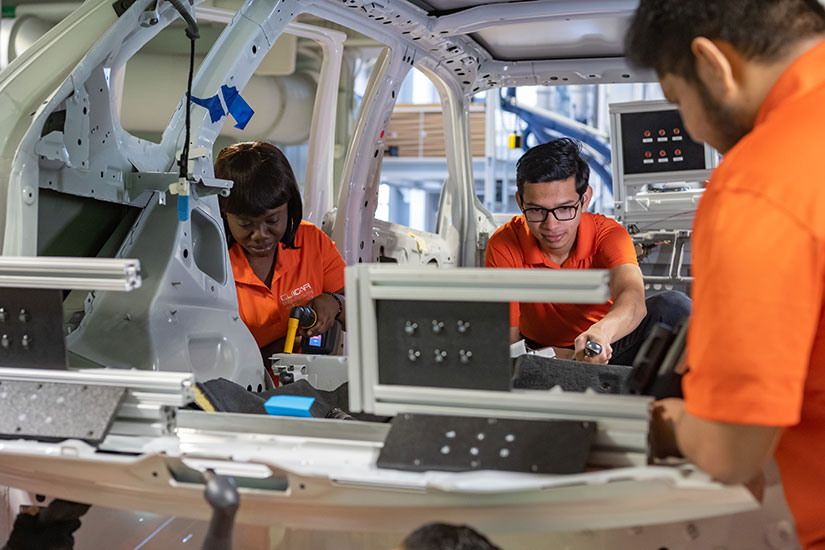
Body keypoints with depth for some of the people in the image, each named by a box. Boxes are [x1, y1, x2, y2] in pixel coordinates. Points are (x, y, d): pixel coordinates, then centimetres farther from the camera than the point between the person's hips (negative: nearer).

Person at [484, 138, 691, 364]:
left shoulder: (608, 234, -19)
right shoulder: (505, 246, -19)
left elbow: (633, 299, -40)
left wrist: (602, 332, -64)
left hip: (606, 350, 0)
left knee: (672, 305, -27)